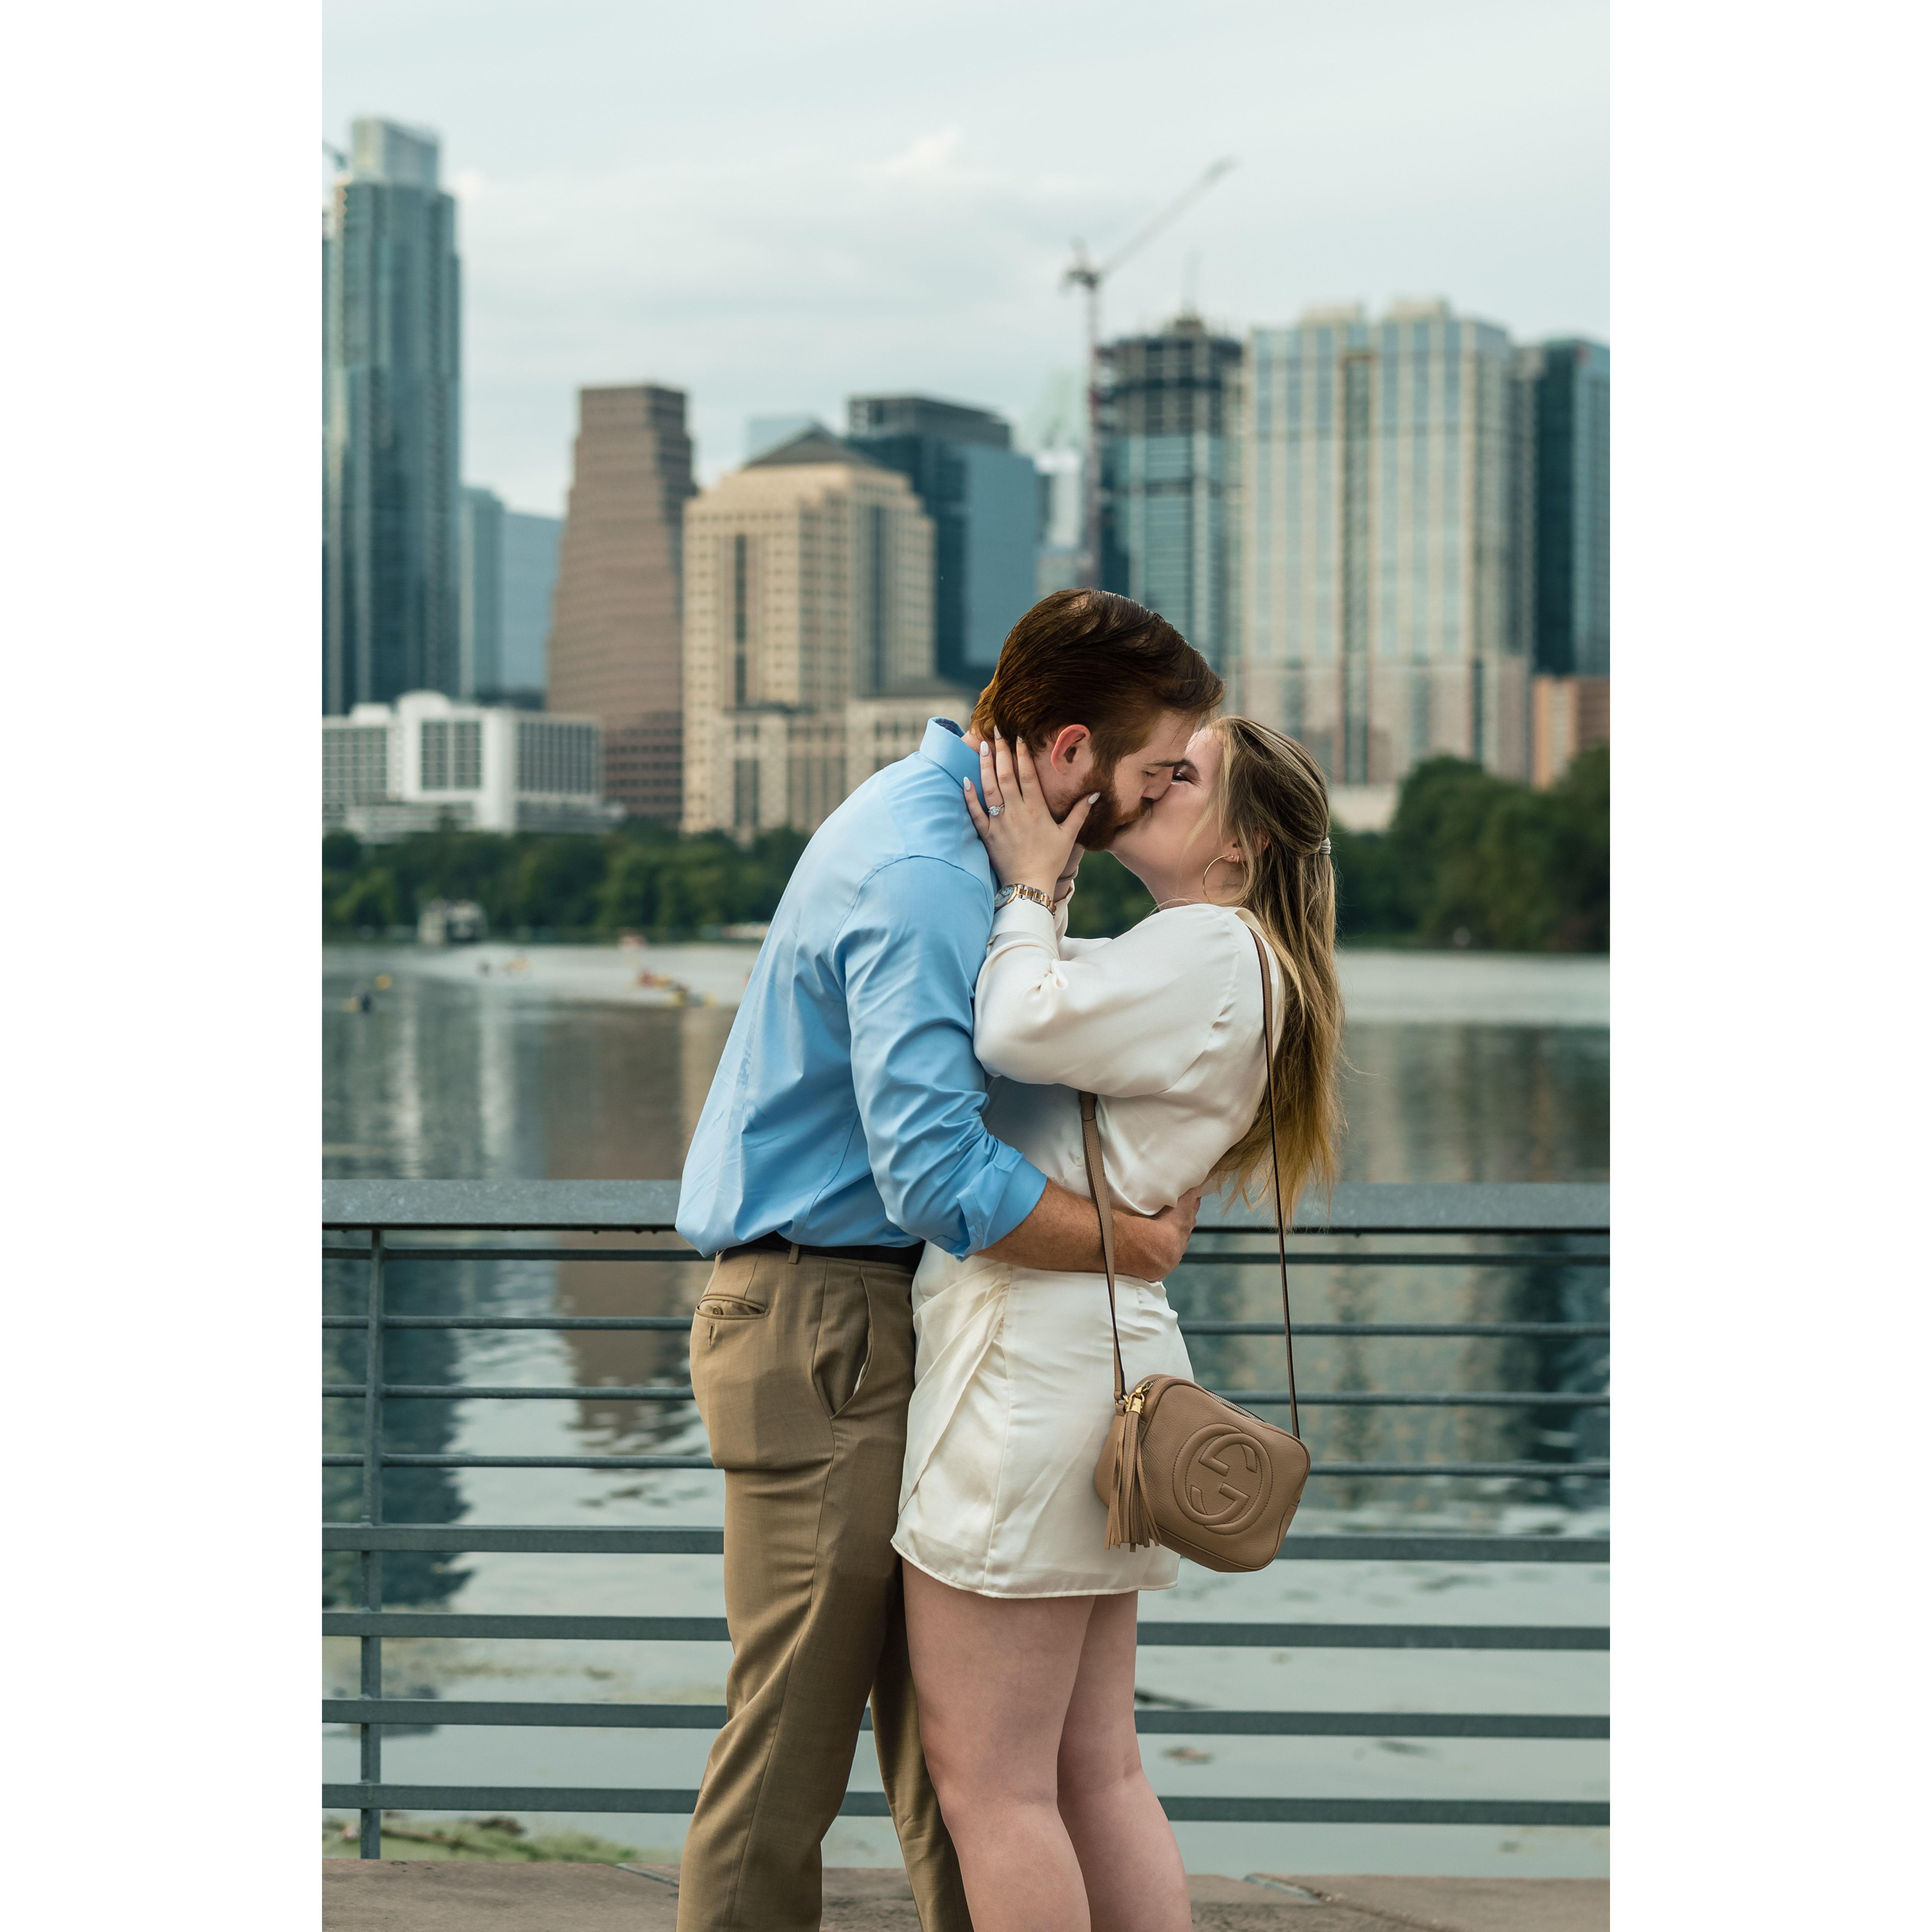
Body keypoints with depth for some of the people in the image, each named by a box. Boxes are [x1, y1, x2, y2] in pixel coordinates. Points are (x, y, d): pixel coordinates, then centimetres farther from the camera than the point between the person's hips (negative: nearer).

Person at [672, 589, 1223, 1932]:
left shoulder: (935, 820, 11)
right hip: (826, 1329, -10)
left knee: (939, 1720, 14)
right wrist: (1136, 1242, -17)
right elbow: (939, 1177, -29)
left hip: (885, 1318, 10)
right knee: (793, 1740, -4)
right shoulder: (925, 879, -22)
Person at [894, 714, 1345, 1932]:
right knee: (1096, 1778, 12)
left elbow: (1022, 1031, -18)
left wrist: (1033, 885, -4)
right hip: (1102, 1345, 10)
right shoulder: (1188, 962, 23)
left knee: (987, 1784, -5)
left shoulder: (1213, 945, -8)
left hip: (1037, 1348, -10)